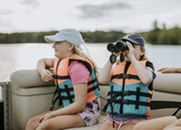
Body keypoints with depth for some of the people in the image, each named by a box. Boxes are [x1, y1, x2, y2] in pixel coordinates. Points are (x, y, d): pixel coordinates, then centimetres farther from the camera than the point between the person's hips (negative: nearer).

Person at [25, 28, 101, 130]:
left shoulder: (77, 66, -21)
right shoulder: (61, 61, 7)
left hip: (87, 111, -9)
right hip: (72, 108, 9)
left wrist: (51, 114, -17)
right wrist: (42, 71, 3)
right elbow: (43, 61, 29)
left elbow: (80, 104, -24)